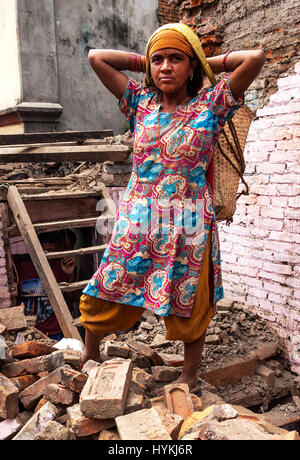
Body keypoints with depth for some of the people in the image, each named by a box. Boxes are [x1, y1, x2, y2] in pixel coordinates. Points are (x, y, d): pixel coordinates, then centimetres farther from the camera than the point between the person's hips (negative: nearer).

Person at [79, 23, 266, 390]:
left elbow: (256, 57, -12)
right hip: (136, 222, 3)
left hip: (188, 227, -2)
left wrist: (210, 64, 0)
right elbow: (95, 57, 5)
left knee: (189, 304, 12)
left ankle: (189, 374, 35)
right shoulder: (140, 102, 5)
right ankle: (90, 354, 39)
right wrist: (146, 62, 7)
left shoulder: (210, 105, -4)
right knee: (107, 295, 12)